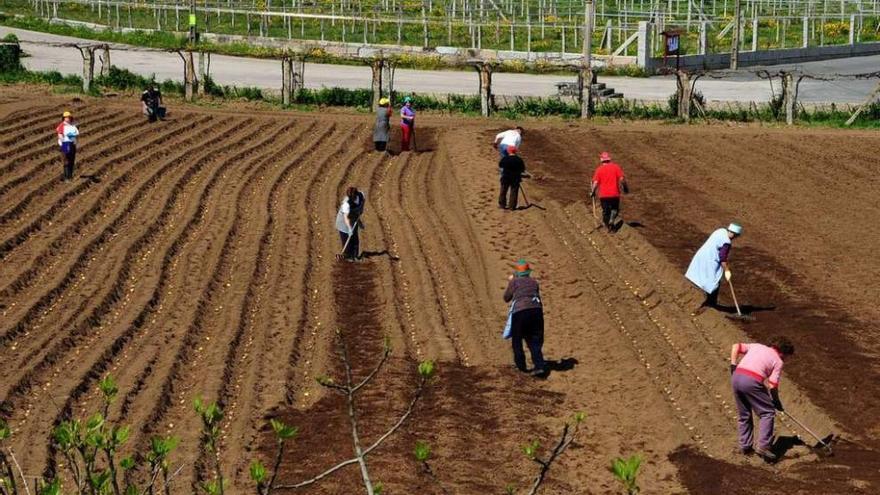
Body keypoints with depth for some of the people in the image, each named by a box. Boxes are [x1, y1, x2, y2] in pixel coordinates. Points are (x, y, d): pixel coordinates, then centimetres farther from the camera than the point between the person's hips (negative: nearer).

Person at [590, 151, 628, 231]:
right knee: (615, 209, 13)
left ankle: (607, 225, 23)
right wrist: (625, 188, 7)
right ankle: (612, 220, -10)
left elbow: (595, 182, -8)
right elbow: (622, 179, -7)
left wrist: (592, 192, 4)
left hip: (603, 195, 0)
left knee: (606, 210, 14)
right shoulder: (616, 167, -2)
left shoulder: (599, 169, -3)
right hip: (615, 194, 0)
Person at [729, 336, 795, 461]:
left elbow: (736, 346, 14)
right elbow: (772, 386, 3)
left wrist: (733, 364, 16)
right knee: (767, 412, 6)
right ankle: (762, 445, -3)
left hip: (736, 377, 6)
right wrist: (777, 402, 17)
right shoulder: (778, 361, 11)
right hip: (752, 381, -6)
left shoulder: (756, 346, 26)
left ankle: (745, 446, 22)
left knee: (744, 414, 19)